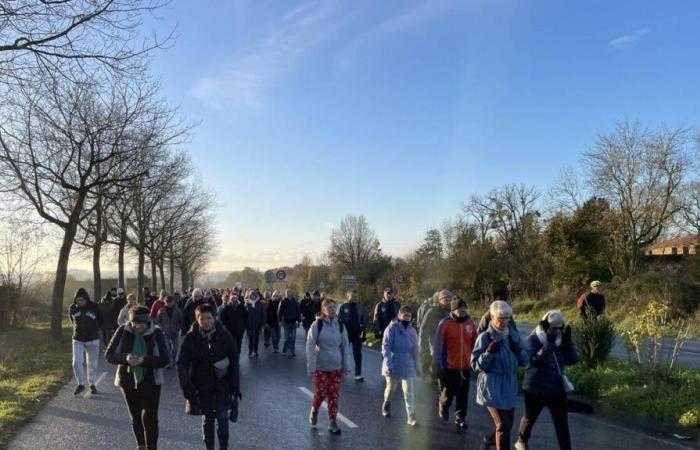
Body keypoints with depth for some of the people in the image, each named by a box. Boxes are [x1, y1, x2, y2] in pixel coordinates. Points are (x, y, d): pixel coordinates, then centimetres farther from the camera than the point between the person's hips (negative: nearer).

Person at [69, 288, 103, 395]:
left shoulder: (94, 307, -10)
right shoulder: (72, 308, -3)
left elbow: (101, 322, 1)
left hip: (93, 340, -1)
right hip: (78, 340, 2)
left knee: (92, 363, 7)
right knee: (77, 362, -9)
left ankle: (92, 384, 24)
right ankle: (81, 384, 7)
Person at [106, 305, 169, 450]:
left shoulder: (156, 333, -12)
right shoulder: (123, 331, -8)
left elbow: (164, 359, -14)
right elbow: (108, 355, -5)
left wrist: (144, 360, -29)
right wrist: (125, 358, -24)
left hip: (151, 381, -3)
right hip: (128, 381, 3)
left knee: (149, 418, -7)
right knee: (135, 417, 18)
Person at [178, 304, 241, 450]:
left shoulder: (225, 336, -10)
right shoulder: (190, 337, -10)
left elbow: (234, 362, -6)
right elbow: (182, 363, -6)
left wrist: (235, 386, -8)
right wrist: (186, 386, -14)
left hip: (221, 384, 0)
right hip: (202, 385, 0)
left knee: (222, 417, 3)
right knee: (207, 418, 11)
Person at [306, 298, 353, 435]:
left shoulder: (340, 326, 0)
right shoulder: (317, 325, -10)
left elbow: (345, 347, 5)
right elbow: (310, 346, -10)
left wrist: (347, 366, 2)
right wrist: (311, 367, -13)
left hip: (336, 366, 3)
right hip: (320, 366, -3)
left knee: (334, 395, 4)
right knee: (321, 393, 2)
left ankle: (332, 422, 18)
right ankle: (314, 411, 33)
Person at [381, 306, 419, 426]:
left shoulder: (412, 330, 2)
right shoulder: (392, 328, -12)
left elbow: (415, 350, 11)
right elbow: (385, 346, -15)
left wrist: (416, 366, 13)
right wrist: (388, 363, -22)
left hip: (407, 366, 3)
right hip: (393, 365, -2)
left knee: (409, 392, -3)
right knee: (391, 388, 15)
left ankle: (411, 417, 0)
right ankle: (386, 404, 44)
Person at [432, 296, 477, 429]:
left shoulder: (470, 323, -1)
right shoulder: (445, 323, -13)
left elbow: (475, 343, 8)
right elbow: (438, 345, -11)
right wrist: (438, 363, -11)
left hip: (465, 365, 3)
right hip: (449, 366, -3)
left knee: (463, 394, 10)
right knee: (448, 392, 7)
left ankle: (460, 417, 27)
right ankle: (444, 407, 38)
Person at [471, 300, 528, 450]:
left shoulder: (513, 336, 5)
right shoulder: (485, 338, -12)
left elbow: (524, 361, 9)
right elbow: (476, 365, -12)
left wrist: (518, 349, -11)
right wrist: (489, 352, -26)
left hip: (509, 386, 6)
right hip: (492, 388, -6)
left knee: (507, 424, 17)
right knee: (503, 425, -9)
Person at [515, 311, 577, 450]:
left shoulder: (561, 339, 0)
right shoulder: (533, 339, -16)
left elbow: (572, 360, -4)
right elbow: (535, 360, -29)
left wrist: (568, 341, -16)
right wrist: (548, 344, -36)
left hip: (557, 388, 4)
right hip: (536, 388, -3)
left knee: (562, 422, 2)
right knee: (530, 418, 16)